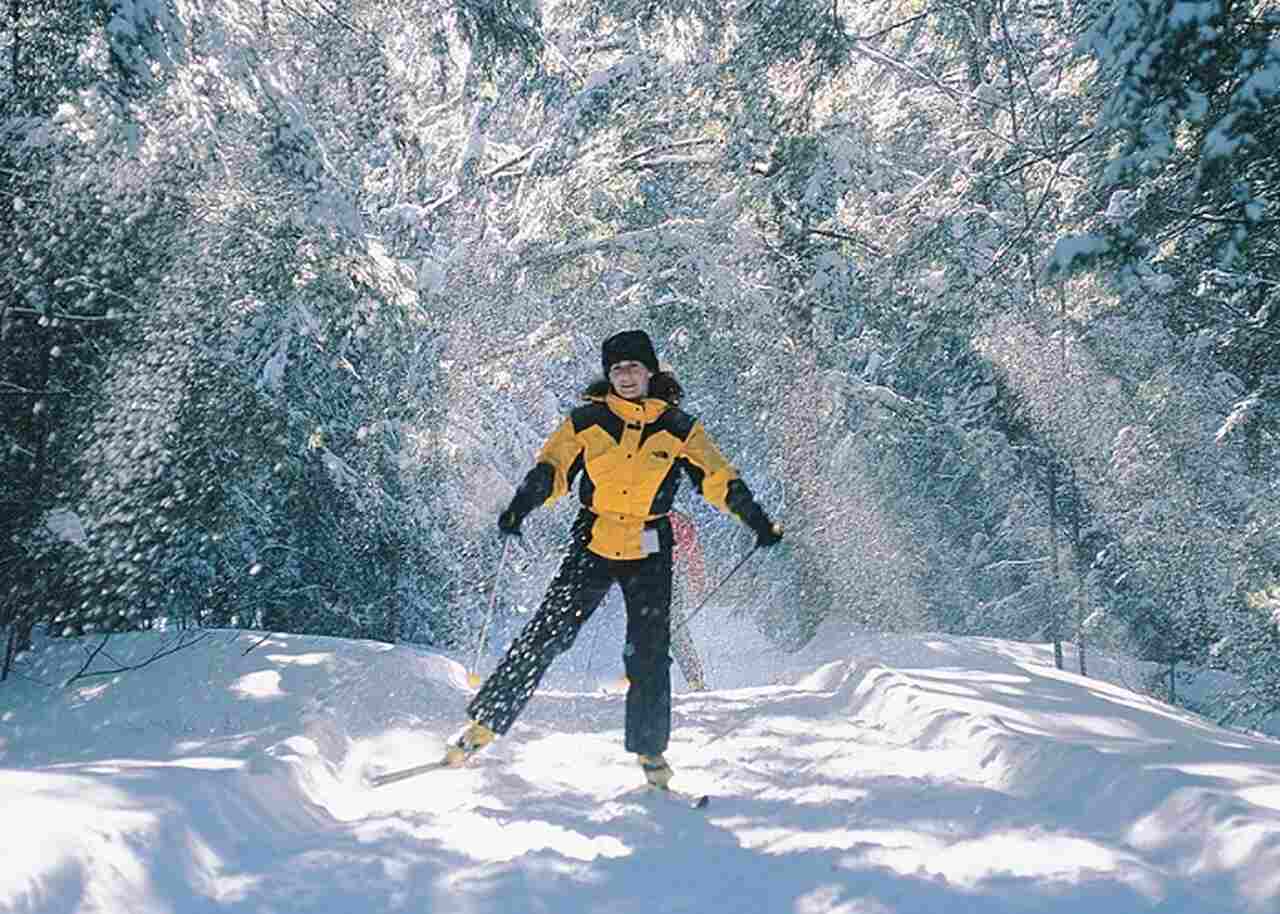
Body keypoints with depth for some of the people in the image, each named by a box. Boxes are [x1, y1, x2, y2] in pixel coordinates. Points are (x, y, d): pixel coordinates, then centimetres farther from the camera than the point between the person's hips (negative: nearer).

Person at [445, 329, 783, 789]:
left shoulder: (679, 427, 2)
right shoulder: (587, 421, 0)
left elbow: (719, 479, 4)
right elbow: (550, 470, -2)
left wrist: (759, 522, -3)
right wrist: (518, 509, -19)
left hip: (649, 553, 1)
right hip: (594, 544, -1)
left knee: (649, 656, 0)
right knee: (545, 635, -8)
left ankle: (650, 752, 14)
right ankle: (483, 724, -3)